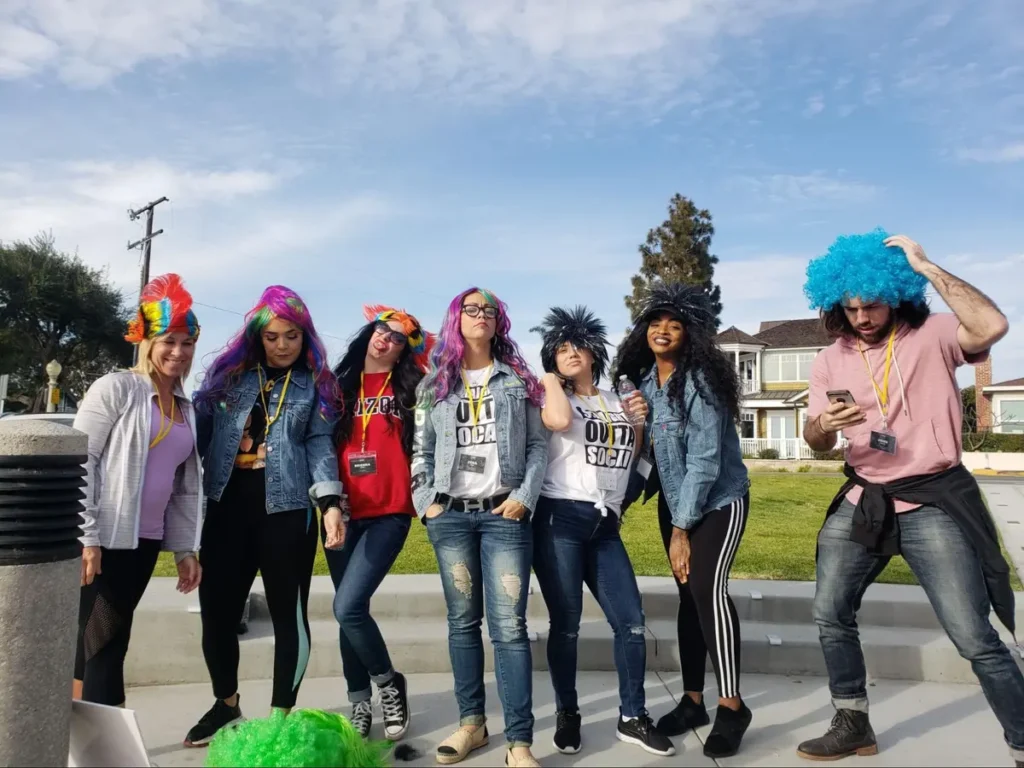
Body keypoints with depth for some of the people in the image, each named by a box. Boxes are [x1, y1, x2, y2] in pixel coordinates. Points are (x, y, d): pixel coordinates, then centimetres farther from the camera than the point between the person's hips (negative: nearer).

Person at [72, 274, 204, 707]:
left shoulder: (186, 410, 12)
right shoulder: (116, 388, -7)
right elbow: (78, 461, -12)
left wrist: (184, 548, 11)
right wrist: (85, 538, -17)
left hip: (144, 542, 6)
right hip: (103, 539, -6)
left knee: (110, 642, 12)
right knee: (99, 641, -3)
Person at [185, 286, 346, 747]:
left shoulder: (316, 384, 5)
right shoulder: (228, 373, 9)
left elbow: (319, 445, -1)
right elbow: (200, 429, 9)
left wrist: (331, 502, -13)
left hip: (287, 511, -2)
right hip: (227, 508, 2)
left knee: (288, 612, 5)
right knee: (217, 609, 9)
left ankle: (281, 713, 22)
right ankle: (226, 704, 33)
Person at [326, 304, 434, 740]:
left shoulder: (409, 387, 3)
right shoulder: (342, 384, 11)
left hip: (389, 512, -4)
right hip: (345, 512, 4)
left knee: (348, 607, -14)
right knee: (347, 611, 9)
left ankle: (389, 682, 11)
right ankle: (359, 704, 25)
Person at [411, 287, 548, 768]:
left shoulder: (518, 381, 8)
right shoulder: (435, 384, 12)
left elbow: (538, 445, 5)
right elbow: (421, 451, 11)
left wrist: (525, 497, -7)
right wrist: (425, 502, 0)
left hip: (503, 514, -2)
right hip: (450, 516, 2)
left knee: (508, 626, -6)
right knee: (462, 621, 10)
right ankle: (471, 722, 24)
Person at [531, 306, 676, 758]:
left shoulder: (616, 401, 17)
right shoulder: (552, 397, 3)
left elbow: (631, 458, 26)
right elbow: (559, 421, -23)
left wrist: (639, 423, 9)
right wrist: (551, 379, -5)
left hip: (605, 525, 4)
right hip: (559, 519, -4)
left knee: (631, 623, 1)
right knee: (566, 624, 2)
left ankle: (632, 718, 18)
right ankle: (567, 715, 21)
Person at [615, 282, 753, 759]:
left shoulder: (701, 379, -20)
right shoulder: (642, 379, 0)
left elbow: (704, 460, -23)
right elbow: (644, 451, 7)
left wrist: (682, 529, -22)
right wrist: (622, 501, -2)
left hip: (718, 501, -6)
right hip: (675, 503, 7)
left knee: (708, 588, -19)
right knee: (688, 594, 10)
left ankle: (731, 706, -7)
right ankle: (693, 699, 20)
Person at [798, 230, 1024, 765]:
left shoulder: (932, 336, -6)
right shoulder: (830, 361, 5)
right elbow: (816, 443, 5)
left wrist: (926, 267, -22)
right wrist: (821, 426, -20)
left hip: (932, 501, -5)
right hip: (863, 500, 5)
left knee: (975, 638, -7)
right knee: (829, 615, 9)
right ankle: (853, 725, 27)